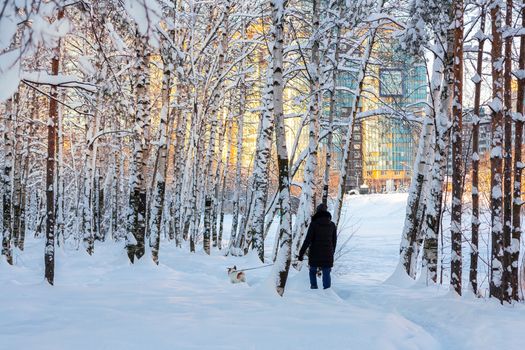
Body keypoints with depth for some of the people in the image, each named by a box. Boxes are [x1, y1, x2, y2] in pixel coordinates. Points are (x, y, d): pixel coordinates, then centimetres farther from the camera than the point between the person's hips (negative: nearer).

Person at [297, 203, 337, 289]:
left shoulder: (314, 224, -8)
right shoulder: (332, 225, 3)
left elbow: (308, 240, -12)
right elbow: (334, 241, 10)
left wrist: (301, 253, -9)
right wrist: (332, 252, 25)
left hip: (315, 254, -2)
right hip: (327, 255, 2)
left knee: (313, 271, 20)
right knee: (326, 274, 4)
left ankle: (314, 286, 15)